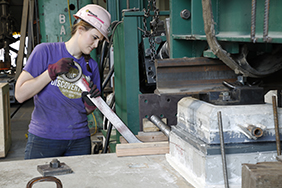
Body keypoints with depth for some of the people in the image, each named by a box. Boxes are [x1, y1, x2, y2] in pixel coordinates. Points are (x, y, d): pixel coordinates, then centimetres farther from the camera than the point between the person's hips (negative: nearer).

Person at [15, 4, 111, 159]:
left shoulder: (91, 65, 7)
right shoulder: (45, 51, -5)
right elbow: (20, 94, -10)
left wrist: (90, 103, -9)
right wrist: (52, 71, -15)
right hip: (44, 139, -4)